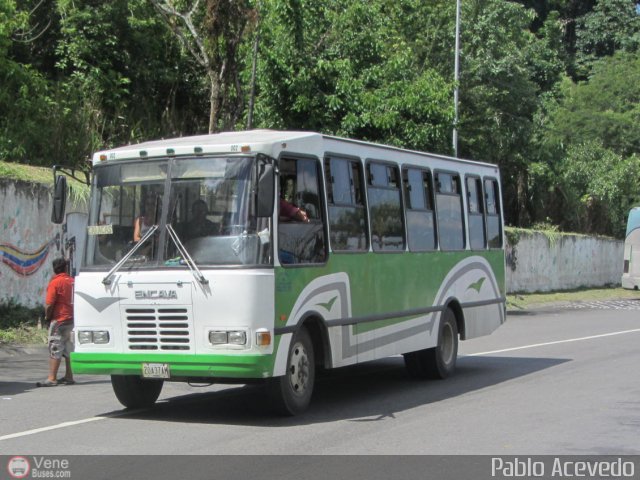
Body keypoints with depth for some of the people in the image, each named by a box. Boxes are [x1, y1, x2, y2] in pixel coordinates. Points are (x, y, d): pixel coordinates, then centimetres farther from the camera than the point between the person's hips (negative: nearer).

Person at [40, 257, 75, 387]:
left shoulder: (55, 282, -12)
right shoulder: (72, 281, 7)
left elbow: (49, 304, -17)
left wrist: (47, 316, 0)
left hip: (59, 319, -7)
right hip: (71, 319, 7)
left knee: (55, 349, -6)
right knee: (68, 348, 15)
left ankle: (52, 378, -8)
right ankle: (69, 376, 19)